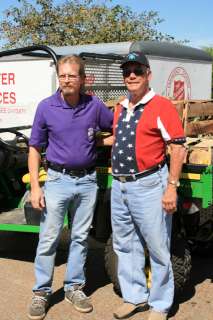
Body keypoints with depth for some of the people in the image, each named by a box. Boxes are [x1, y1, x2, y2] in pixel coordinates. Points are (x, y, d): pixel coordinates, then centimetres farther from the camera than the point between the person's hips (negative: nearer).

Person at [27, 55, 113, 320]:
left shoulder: (94, 106, -1)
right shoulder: (46, 107, -4)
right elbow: (35, 148, -1)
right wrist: (35, 186, -7)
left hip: (87, 181, 2)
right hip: (58, 179, -2)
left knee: (80, 237, 12)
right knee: (48, 238, 2)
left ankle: (74, 287, 26)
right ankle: (41, 292, 16)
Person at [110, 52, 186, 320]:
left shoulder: (162, 106, -9)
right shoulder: (120, 108, 12)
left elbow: (178, 147, -13)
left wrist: (172, 186, -18)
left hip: (148, 186, -7)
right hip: (119, 186, 7)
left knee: (158, 249, 4)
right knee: (125, 246, 16)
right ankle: (134, 296, 32)